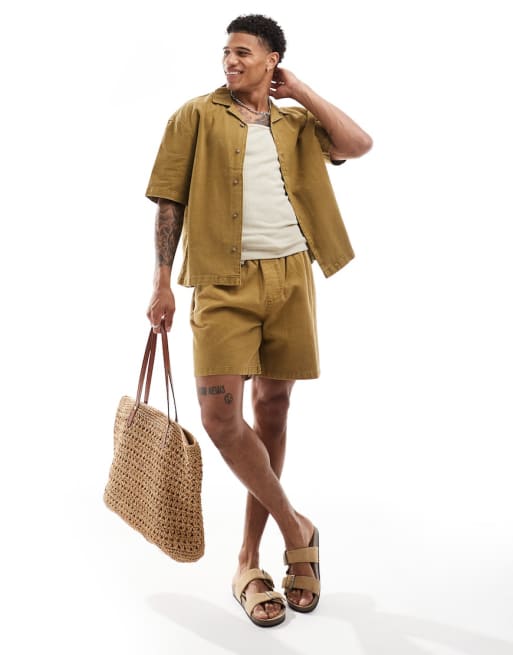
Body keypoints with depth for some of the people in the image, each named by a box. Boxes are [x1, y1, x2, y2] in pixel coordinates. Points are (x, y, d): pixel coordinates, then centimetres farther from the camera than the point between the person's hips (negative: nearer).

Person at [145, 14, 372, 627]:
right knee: (220, 413, -15)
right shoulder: (197, 115, 8)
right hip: (225, 281, -2)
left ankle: (249, 559, 19)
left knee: (272, 408, 6)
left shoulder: (295, 122, 15)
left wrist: (301, 92, 7)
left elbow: (359, 144, 0)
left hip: (290, 278, 3)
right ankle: (295, 528, 7)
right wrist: (162, 284, -3)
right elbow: (170, 202, 4)